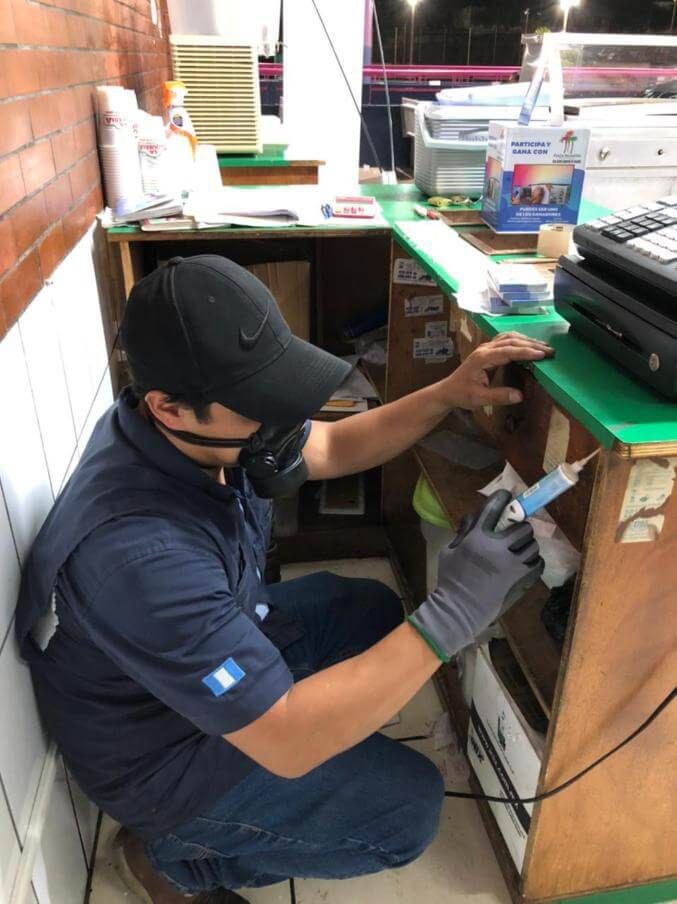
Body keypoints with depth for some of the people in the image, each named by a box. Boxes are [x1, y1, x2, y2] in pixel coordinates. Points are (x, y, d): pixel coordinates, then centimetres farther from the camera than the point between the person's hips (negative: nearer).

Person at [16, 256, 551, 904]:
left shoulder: (201, 425, -16)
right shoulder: (141, 553, -41)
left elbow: (333, 448, -1)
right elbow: (286, 742, -36)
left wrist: (448, 394, -15)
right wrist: (452, 614, -37)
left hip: (221, 653, 8)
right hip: (159, 756, -7)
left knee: (371, 610, 14)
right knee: (409, 804, -5)